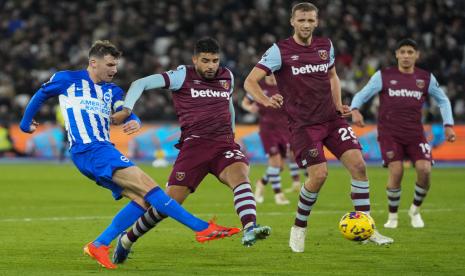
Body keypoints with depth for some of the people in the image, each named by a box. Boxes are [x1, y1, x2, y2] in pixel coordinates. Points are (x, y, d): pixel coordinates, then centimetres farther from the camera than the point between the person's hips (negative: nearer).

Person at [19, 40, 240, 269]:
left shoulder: (112, 91, 20)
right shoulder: (67, 79, 6)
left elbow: (126, 113, 5)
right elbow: (40, 95, 21)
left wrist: (135, 122, -18)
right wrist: (26, 123, 30)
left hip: (103, 149, 8)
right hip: (88, 150, -8)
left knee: (143, 200, -5)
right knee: (147, 186, -19)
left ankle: (99, 245, -3)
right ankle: (203, 228, -26)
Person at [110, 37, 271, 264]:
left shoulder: (227, 77, 14)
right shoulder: (183, 76, 0)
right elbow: (141, 84, -2)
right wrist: (126, 109, -16)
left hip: (224, 143, 3)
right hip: (195, 144, -3)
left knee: (240, 175, -30)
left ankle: (250, 230, -48)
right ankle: (127, 240, 16)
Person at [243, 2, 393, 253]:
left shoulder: (325, 46, 7)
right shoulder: (280, 51, -8)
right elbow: (250, 82, -12)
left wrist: (338, 105, 10)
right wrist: (266, 101, -31)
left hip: (331, 119, 5)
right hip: (303, 124, -5)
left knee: (358, 164, -9)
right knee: (319, 174, -17)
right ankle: (299, 228, 7)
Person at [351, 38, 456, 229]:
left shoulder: (426, 78, 6)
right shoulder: (383, 76, -1)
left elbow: (443, 100, 18)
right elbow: (361, 95, 0)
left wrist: (448, 125, 7)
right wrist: (355, 110, -21)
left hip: (415, 133, 2)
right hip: (389, 133, -2)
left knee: (424, 170, -16)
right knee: (396, 171, -18)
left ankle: (415, 211, 11)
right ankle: (392, 216, 5)